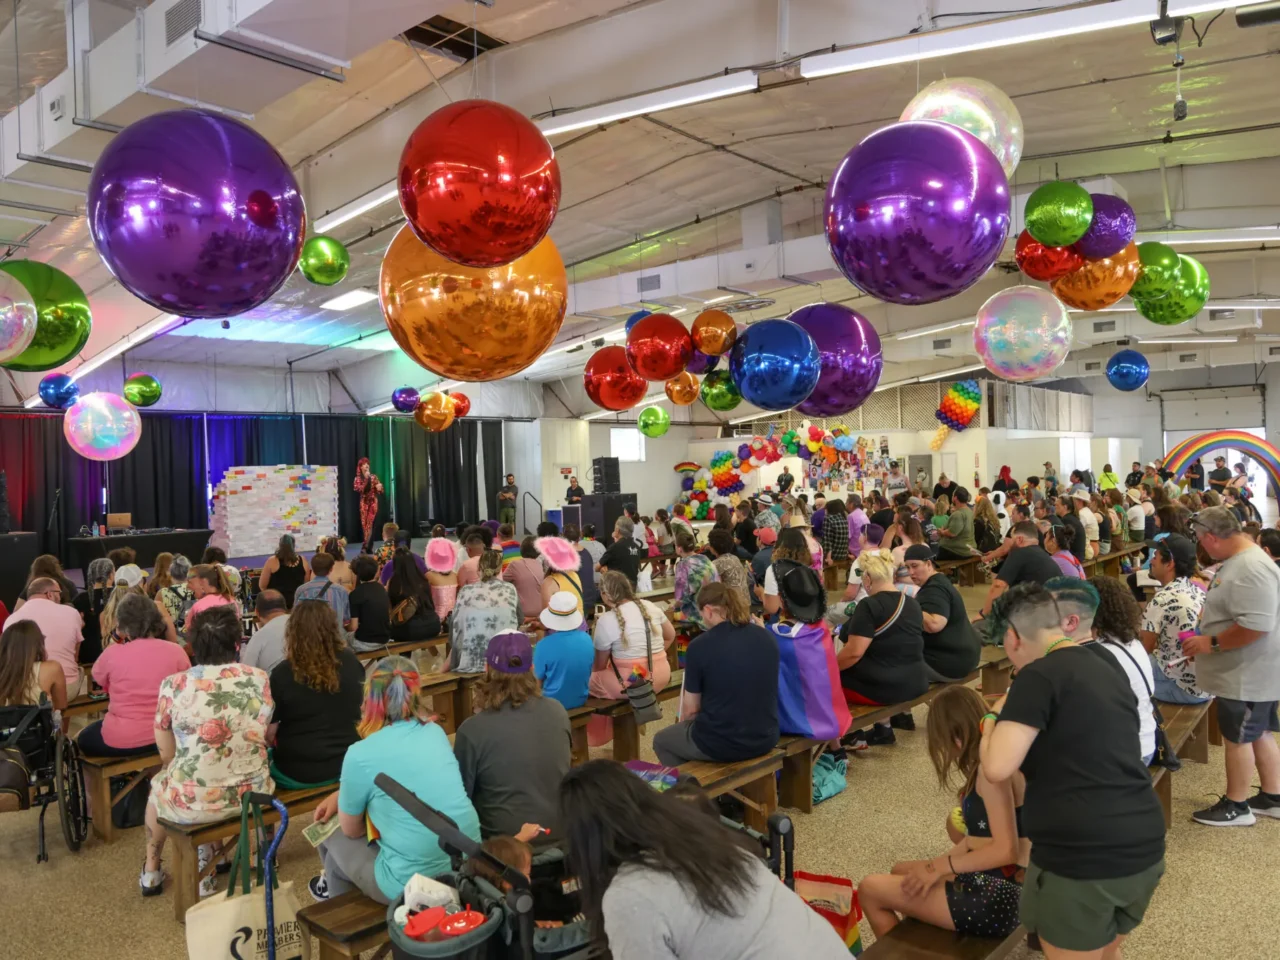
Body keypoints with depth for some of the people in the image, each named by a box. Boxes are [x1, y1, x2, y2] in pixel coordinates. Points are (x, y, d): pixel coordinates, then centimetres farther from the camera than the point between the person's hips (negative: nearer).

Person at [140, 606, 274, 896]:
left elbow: (167, 754, 0)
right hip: (252, 794, 1)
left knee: (158, 783, 32)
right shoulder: (259, 679, -5)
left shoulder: (173, 685, -10)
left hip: (191, 801, -1)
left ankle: (151, 872, 49)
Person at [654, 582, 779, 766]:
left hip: (720, 744, -5)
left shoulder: (700, 645, -15)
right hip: (766, 739, 5)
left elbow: (691, 709, -7)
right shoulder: (767, 637, -1)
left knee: (661, 739, 25)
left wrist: (683, 724, 17)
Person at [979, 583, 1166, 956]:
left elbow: (997, 768, -18)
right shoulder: (1108, 670, 13)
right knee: (1107, 953, 28)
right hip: (1144, 849, 8)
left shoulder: (1039, 675, -12)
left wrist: (993, 718, 0)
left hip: (1080, 858, -8)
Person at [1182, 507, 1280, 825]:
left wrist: (1211, 643, -23)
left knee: (1238, 737, 3)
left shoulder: (1251, 569, -27)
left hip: (1247, 674, -10)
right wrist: (1206, 633, 10)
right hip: (1248, 670, 10)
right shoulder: (1239, 560, 8)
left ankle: (1236, 806, 17)